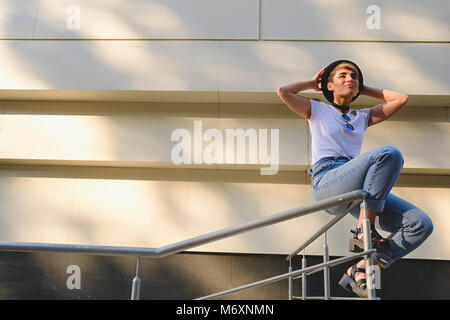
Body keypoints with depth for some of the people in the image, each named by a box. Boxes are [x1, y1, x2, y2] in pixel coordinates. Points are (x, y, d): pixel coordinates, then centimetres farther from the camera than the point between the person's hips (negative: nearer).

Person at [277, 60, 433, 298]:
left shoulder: (363, 117, 29)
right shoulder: (317, 111, 17)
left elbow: (401, 99, 28)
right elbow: (283, 91, 5)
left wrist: (364, 89, 32)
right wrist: (312, 83, 21)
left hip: (358, 189, 6)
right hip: (326, 182, -6)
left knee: (421, 224, -12)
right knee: (389, 154, -31)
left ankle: (359, 271, -7)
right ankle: (364, 231, -21)